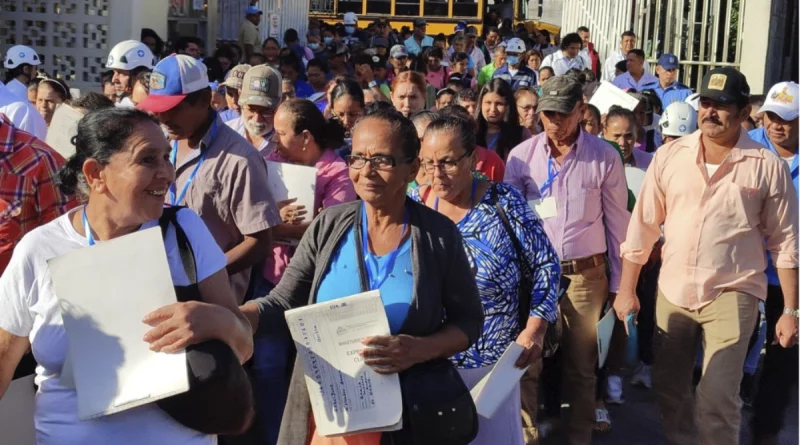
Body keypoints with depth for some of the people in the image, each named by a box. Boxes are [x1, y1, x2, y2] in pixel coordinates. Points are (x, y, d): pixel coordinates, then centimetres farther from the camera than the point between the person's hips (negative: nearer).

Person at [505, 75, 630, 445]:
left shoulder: (605, 157, -5)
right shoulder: (521, 156, -2)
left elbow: (617, 223, 1)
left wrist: (617, 282, 3)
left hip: (586, 275, -1)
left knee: (581, 366, 13)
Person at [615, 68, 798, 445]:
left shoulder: (768, 167, -7)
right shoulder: (669, 156, -1)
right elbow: (643, 225, 3)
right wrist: (626, 290, 4)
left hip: (731, 295, -3)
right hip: (671, 292, 3)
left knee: (717, 399, -7)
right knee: (667, 389, 15)